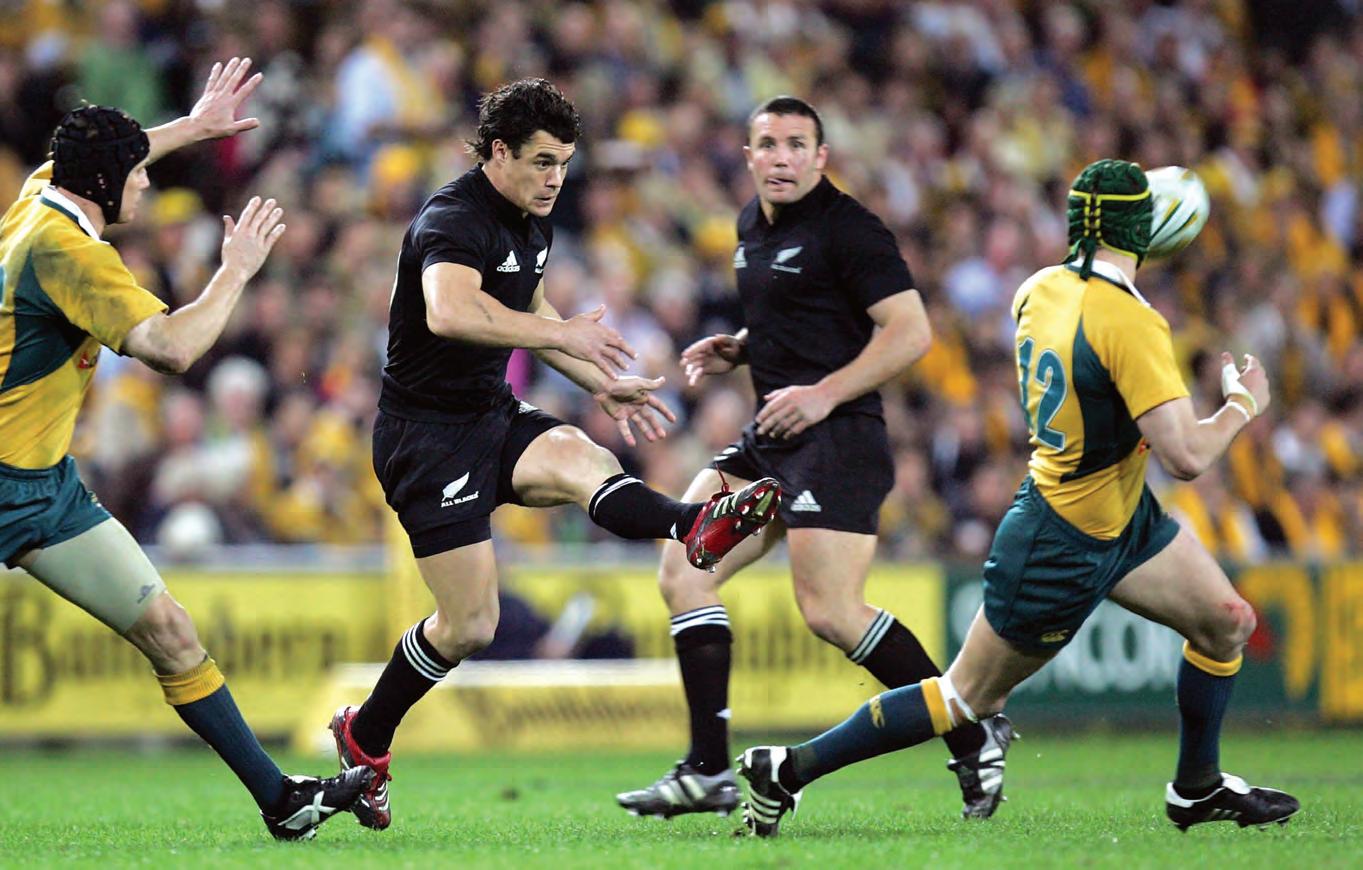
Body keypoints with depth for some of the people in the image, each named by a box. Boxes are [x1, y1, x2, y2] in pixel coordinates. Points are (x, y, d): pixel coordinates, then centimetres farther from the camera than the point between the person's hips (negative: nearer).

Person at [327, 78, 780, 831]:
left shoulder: (531, 223, 11)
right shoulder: (454, 220, -19)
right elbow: (449, 311, -41)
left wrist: (603, 384, 23)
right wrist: (562, 334, -40)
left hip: (493, 417, 7)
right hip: (426, 433, -7)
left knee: (577, 460, -29)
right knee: (470, 625, -10)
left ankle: (694, 527, -56)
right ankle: (364, 736, 8)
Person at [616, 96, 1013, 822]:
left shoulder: (845, 229, -11)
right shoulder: (753, 226, 16)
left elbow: (911, 331, -17)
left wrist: (824, 393, -22)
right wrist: (736, 349, 13)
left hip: (836, 437, -9)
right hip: (770, 438, 9)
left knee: (830, 612, -16)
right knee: (682, 574, 0)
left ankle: (973, 735, 0)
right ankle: (707, 775, 1)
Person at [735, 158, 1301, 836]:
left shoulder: (1041, 290, -5)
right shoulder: (1130, 324, -30)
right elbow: (1185, 457, -32)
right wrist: (1243, 405, -15)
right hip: (1062, 547, -9)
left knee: (1226, 622, 12)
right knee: (968, 697, 2)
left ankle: (1197, 790, 28)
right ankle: (787, 769, 8)